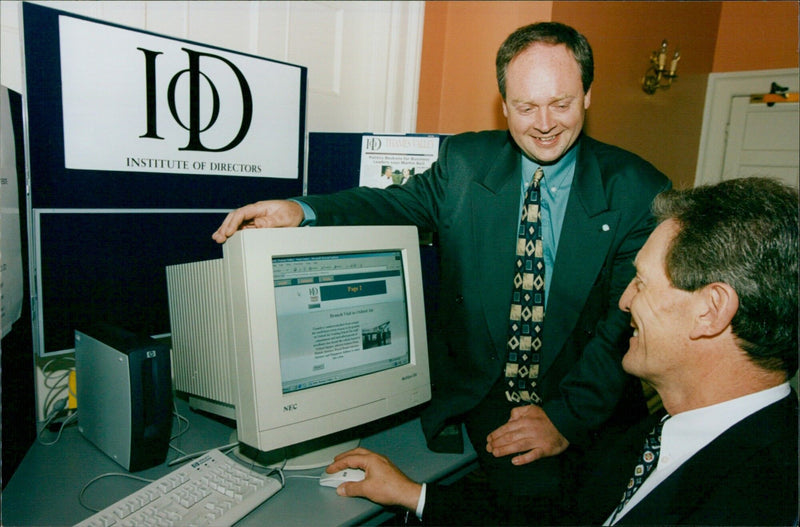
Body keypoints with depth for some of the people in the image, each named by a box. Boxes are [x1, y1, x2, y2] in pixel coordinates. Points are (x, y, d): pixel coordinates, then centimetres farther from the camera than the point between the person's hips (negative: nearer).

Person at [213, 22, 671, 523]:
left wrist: (567, 417, -15)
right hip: (475, 390, 0)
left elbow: (629, 321, -6)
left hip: (586, 401, 1)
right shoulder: (465, 161, 2)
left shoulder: (641, 192, -3)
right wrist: (302, 210, -13)